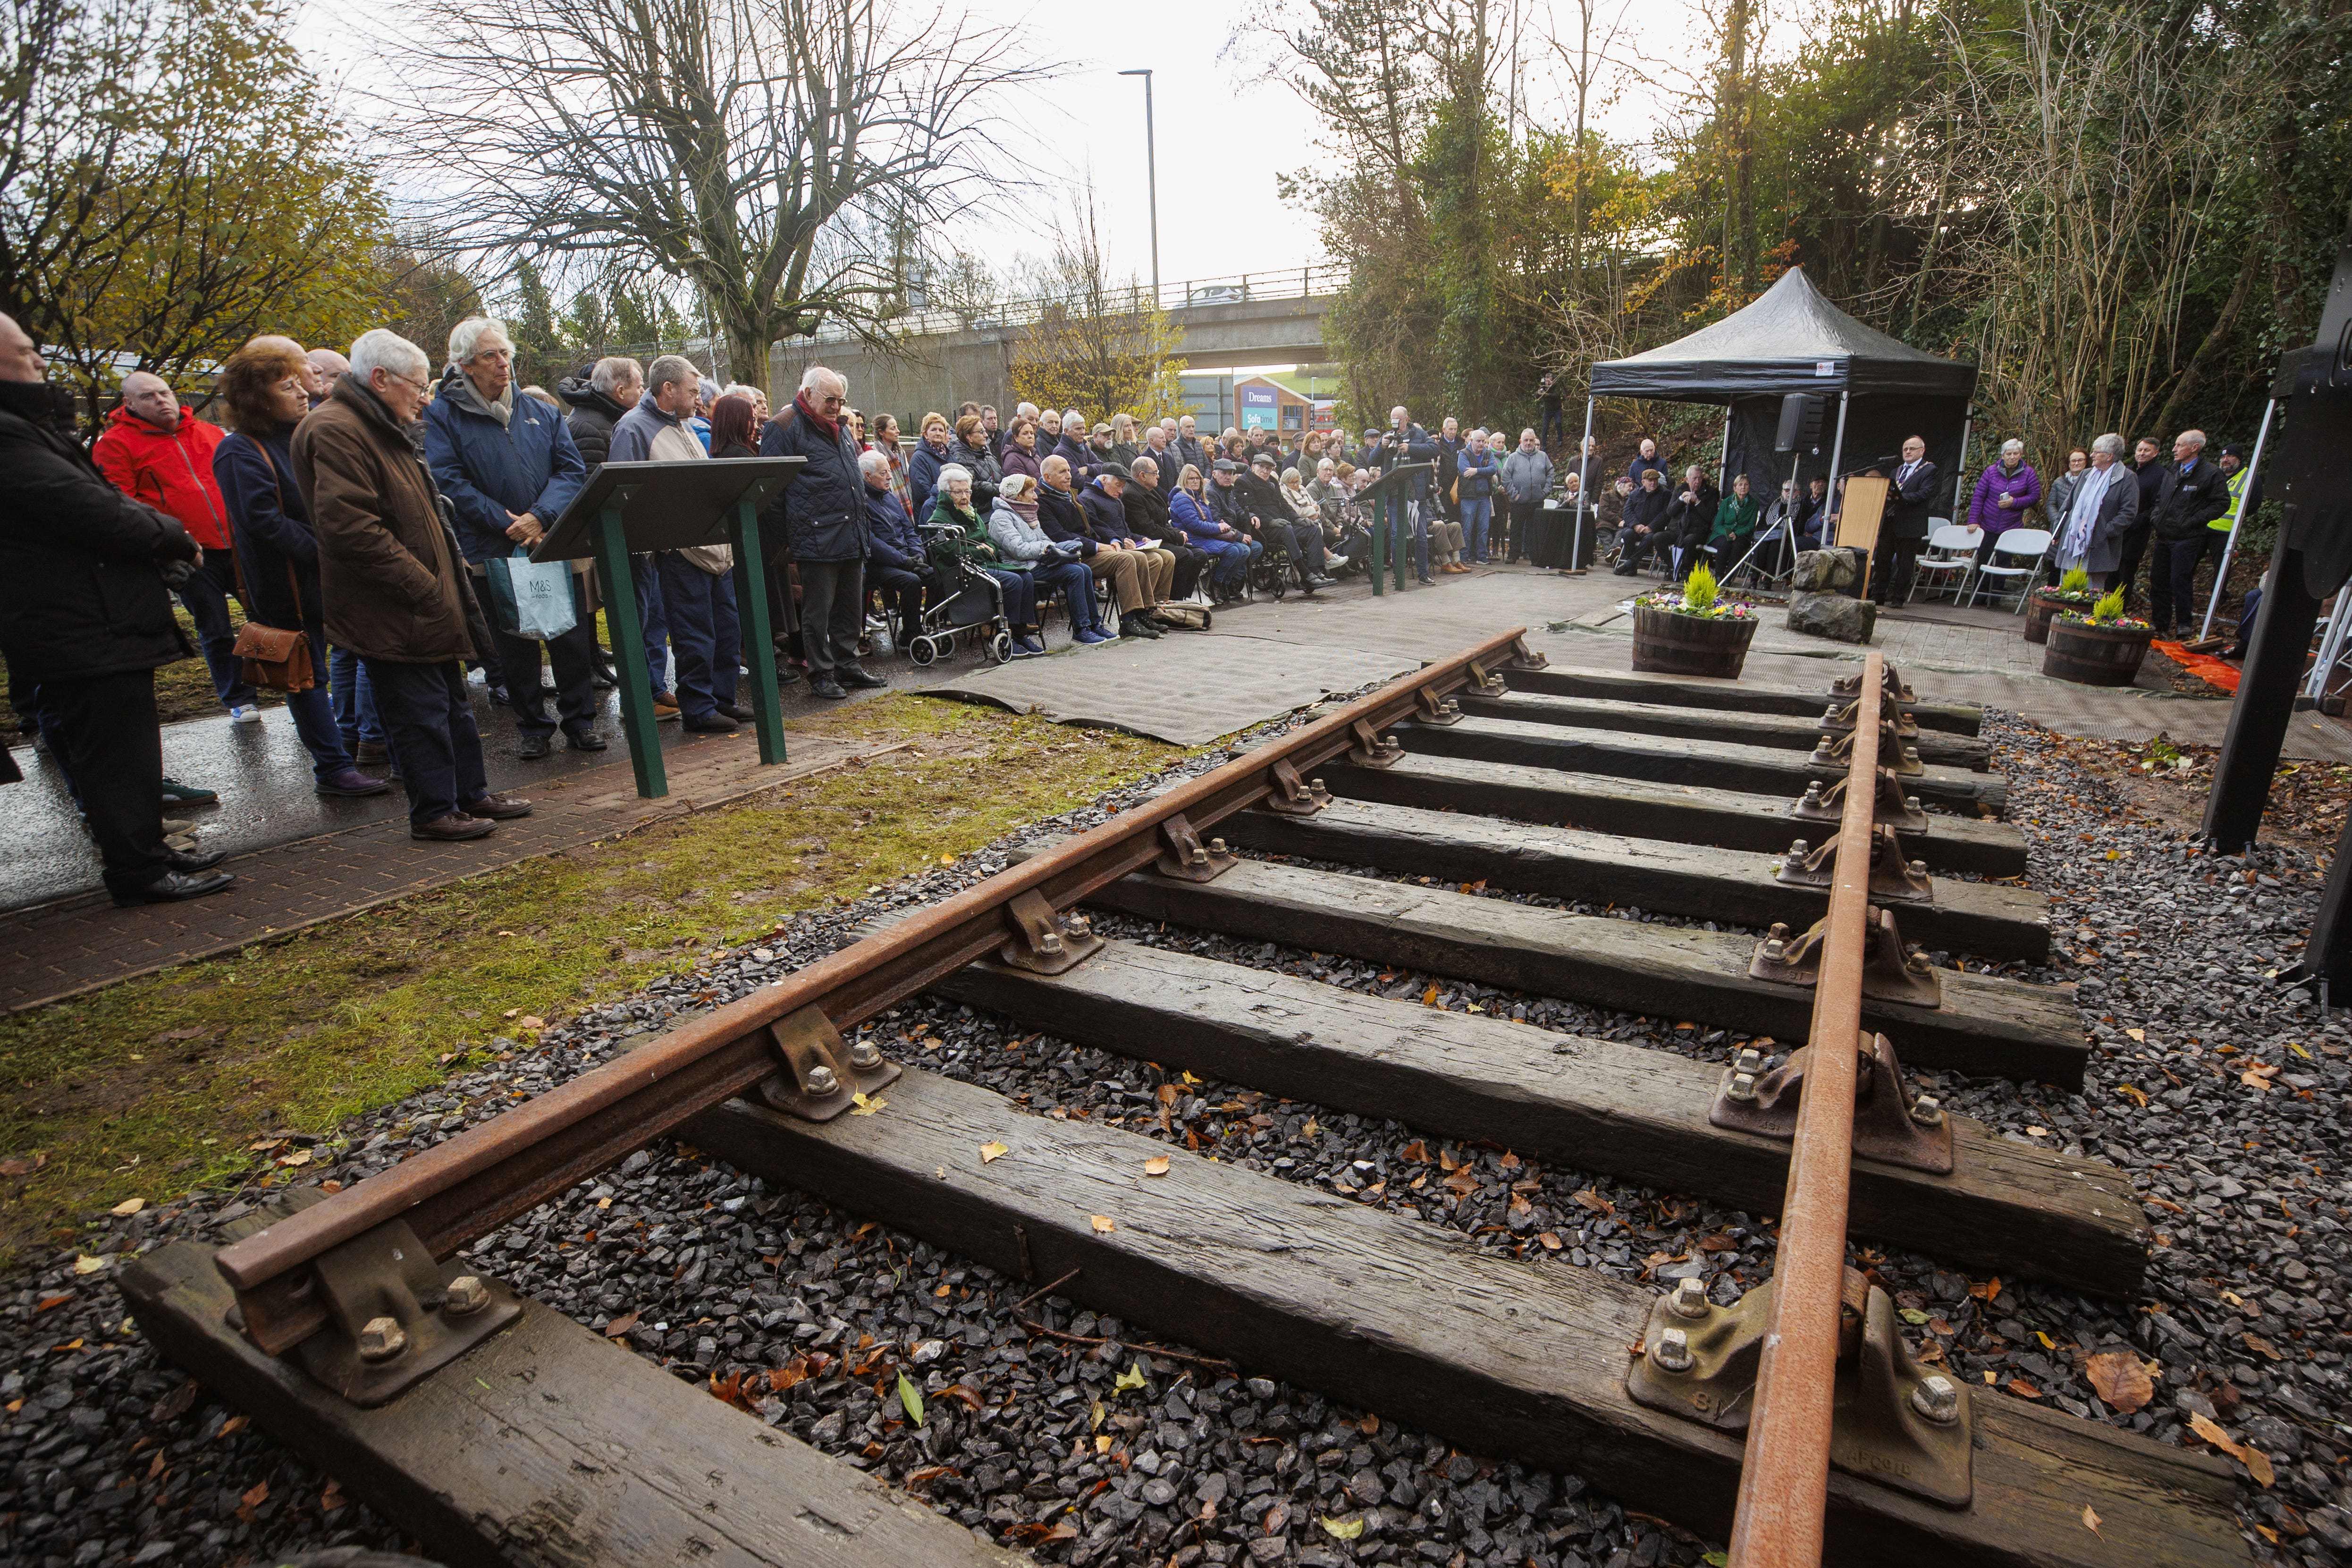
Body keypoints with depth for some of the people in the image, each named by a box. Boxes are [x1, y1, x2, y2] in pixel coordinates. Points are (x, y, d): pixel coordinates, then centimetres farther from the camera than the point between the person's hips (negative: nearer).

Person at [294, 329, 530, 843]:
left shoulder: (384, 429, 18)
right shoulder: (336, 431, -16)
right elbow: (350, 527, -25)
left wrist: (448, 569, 16)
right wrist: (424, 586, -22)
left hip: (427, 603, 11)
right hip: (392, 613, -11)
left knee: (453, 703, 16)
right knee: (420, 713, -2)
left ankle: (471, 794, 27)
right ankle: (434, 812, 8)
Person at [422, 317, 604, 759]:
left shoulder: (541, 413, 11)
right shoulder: (442, 416, 1)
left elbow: (571, 470, 1)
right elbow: (450, 482, -8)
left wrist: (540, 517, -14)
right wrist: (507, 524, -17)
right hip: (493, 553, -2)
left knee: (572, 638, 3)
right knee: (513, 646, 5)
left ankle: (580, 721, 15)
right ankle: (532, 728, 17)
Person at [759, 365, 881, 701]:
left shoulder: (840, 430, 20)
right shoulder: (785, 428, -5)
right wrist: (790, 533, -11)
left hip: (852, 540, 8)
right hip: (817, 541, -8)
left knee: (850, 607, 13)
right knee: (818, 611, -1)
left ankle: (847, 666, 23)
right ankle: (821, 673, 8)